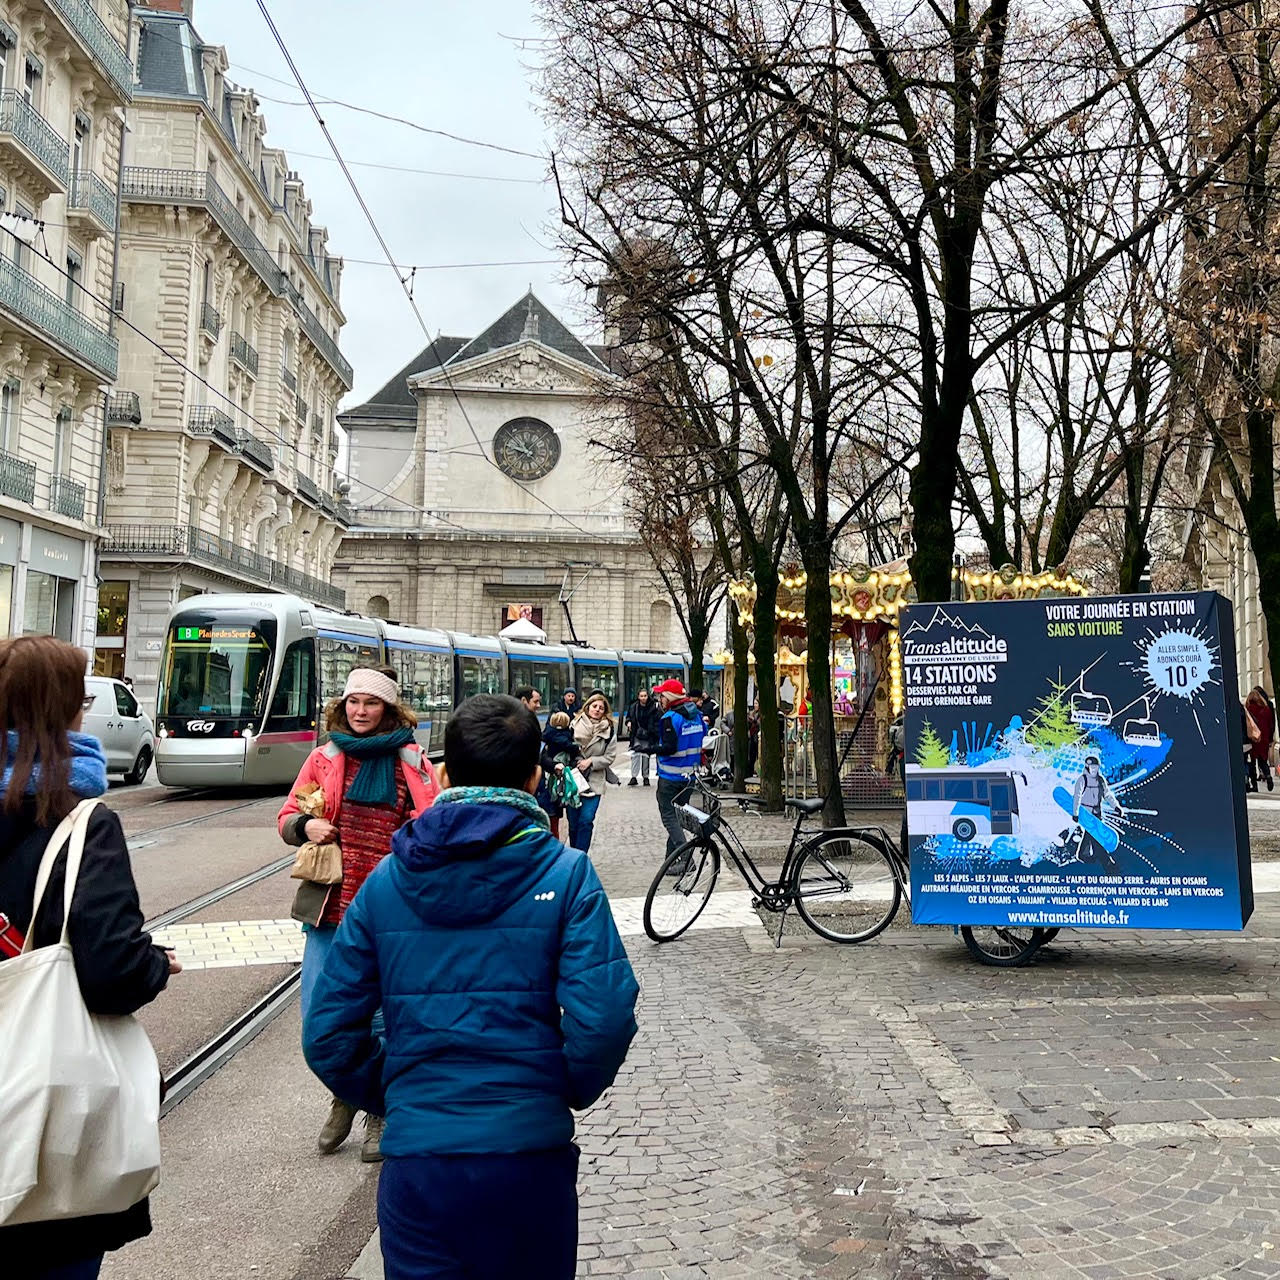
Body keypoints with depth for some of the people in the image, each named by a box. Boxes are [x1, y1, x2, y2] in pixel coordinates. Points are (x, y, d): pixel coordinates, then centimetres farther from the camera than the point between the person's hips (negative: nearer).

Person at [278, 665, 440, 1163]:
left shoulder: (412, 762, 1)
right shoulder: (325, 758, 7)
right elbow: (287, 817, 14)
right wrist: (305, 826, -8)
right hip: (330, 910, 2)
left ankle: (379, 1109, 29)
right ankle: (343, 1095, 34)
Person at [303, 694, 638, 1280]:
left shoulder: (386, 880, 0)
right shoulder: (566, 873, -8)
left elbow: (327, 1035, 0)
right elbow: (603, 1018, -17)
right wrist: (570, 1092, 3)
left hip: (416, 1159, 1)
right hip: (530, 1150, 0)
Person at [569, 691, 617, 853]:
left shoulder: (609, 730, 1)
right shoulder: (575, 724, 0)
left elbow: (610, 757, 1)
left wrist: (591, 761, -11)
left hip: (594, 781, -1)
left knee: (586, 821, -9)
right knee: (573, 821, 5)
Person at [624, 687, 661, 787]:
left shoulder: (653, 707, -7)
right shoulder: (633, 707, 2)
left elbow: (658, 720, -5)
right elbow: (628, 716, 18)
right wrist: (629, 722, -3)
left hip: (648, 736, -1)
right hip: (636, 735, 2)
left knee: (646, 756, 6)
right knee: (635, 755, -7)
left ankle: (646, 777, 17)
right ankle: (634, 777, -5)